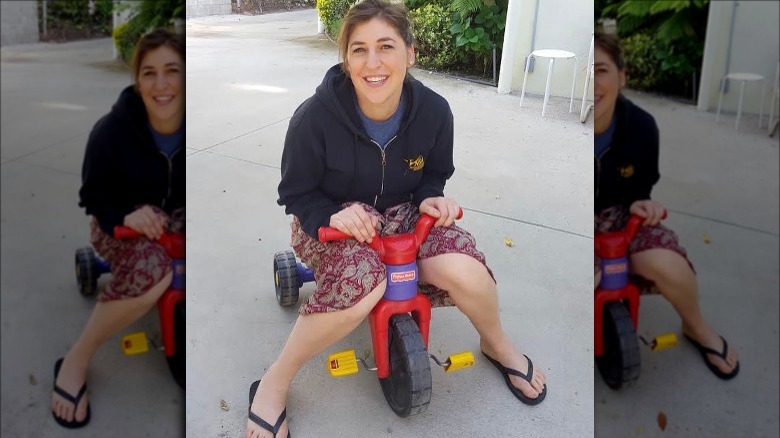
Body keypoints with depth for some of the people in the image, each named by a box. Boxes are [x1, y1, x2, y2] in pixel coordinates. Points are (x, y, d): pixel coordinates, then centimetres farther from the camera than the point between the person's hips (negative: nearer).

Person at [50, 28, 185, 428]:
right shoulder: (112, 130, -19)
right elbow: (93, 196, -9)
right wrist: (125, 214, -30)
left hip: (175, 219, 3)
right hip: (122, 223, -3)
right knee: (151, 269, -38)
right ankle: (75, 361, -16)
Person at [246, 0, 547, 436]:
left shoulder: (433, 111, -14)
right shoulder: (315, 117, -22)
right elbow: (296, 195, -9)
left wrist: (432, 199, -16)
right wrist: (333, 215, -29)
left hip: (401, 215, 3)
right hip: (332, 221, -2)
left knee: (464, 272, -26)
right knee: (362, 283, -37)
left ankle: (499, 346, 10)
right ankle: (274, 384, -15)